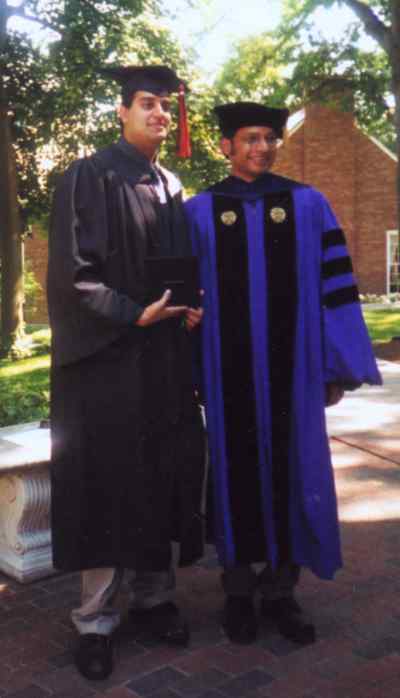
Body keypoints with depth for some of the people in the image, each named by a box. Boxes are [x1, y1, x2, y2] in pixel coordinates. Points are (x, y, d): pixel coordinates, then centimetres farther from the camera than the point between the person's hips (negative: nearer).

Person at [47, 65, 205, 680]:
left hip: (165, 358, 6)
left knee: (164, 475, 8)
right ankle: (96, 619, 11)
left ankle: (154, 597, 23)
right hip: (106, 356, -6)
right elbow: (73, 271, -12)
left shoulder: (171, 188, 15)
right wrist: (134, 314, -19)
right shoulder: (89, 178, -6)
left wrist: (192, 305, 0)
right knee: (107, 480, -1)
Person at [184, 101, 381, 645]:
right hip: (229, 369, 0)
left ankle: (280, 590, 20)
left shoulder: (307, 204, 4)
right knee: (237, 472, 8)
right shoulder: (199, 212, 3)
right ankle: (238, 590, 22)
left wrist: (337, 366, -3)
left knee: (290, 472, 6)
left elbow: (333, 285, 1)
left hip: (291, 365, 1)